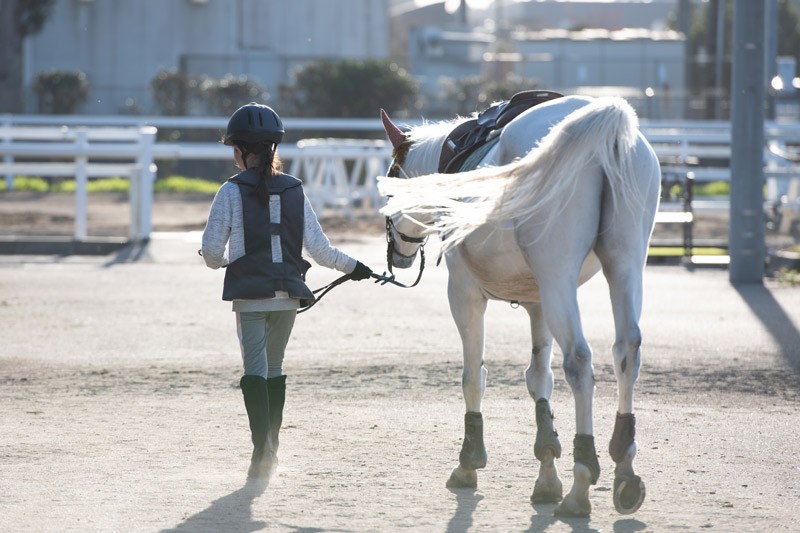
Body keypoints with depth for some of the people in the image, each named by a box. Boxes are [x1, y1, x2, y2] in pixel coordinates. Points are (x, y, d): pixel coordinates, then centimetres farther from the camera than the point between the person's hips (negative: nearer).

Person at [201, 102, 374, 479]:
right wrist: (350, 266, 20)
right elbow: (319, 248, 3)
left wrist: (222, 261, 17)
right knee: (275, 369, 17)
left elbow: (211, 251, -7)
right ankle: (271, 448, 24)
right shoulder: (294, 191, 4)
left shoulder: (232, 192, -6)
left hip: (249, 295, -4)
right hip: (288, 294, 4)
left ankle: (261, 448, -19)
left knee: (255, 369, -4)